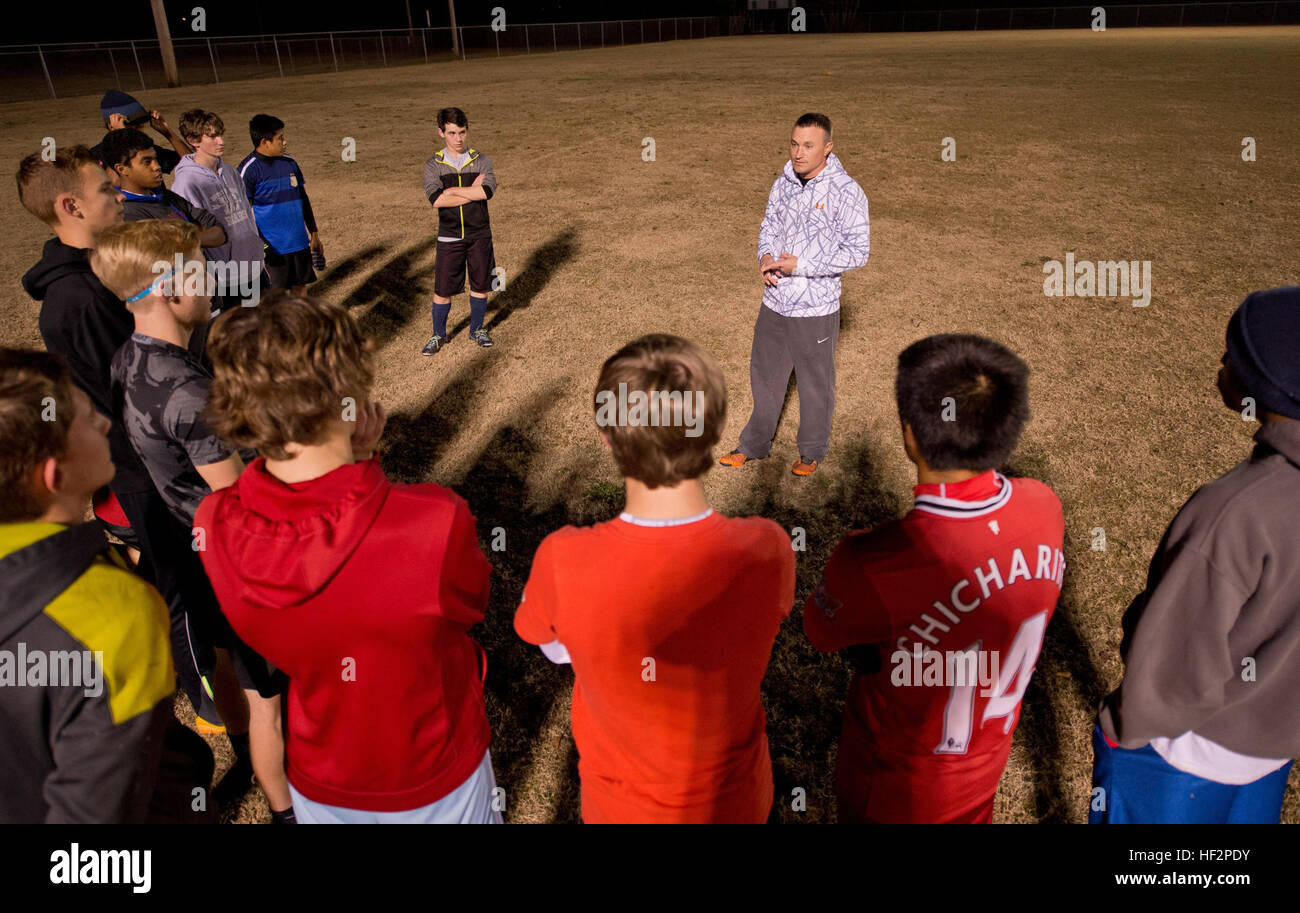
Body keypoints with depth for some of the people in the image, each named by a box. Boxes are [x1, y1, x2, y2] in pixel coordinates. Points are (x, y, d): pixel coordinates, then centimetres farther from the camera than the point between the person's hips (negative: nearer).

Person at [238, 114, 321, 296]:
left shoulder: (290, 163, 8)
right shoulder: (248, 169, -11)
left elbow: (303, 199, 16)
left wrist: (314, 235, 17)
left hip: (299, 242, 6)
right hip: (272, 247, -6)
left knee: (300, 287, 14)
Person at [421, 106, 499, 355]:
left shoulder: (481, 161, 1)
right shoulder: (433, 165, 0)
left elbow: (488, 191, -17)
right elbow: (436, 199, -17)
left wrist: (455, 190, -14)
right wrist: (473, 191, -14)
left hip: (479, 235, 1)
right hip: (449, 238, -1)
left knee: (480, 285, 10)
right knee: (442, 290, 2)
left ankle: (477, 329, 30)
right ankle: (439, 335, 20)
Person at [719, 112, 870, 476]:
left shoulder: (846, 192, -15)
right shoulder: (783, 184, 3)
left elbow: (857, 251, -16)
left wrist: (801, 265, -22)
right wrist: (766, 256, -7)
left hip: (816, 309, -5)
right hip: (774, 303, 6)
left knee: (816, 384, 12)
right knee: (765, 375, 18)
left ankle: (813, 451, 33)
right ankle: (755, 444, 37)